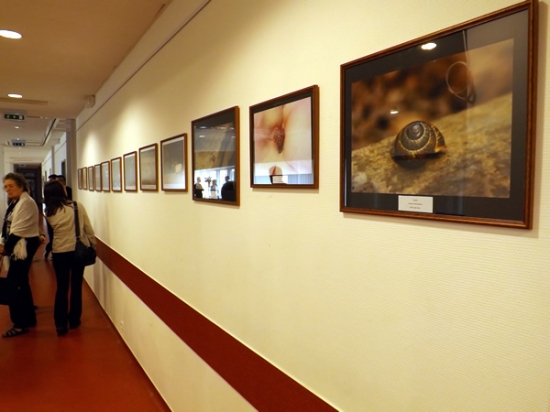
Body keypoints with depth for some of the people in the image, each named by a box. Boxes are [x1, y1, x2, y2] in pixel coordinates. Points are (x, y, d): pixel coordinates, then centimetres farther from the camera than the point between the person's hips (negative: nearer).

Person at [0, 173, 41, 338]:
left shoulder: (25, 203, -17)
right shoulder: (15, 203, 17)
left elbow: (18, 230, -20)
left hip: (24, 247, -11)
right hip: (17, 246, 11)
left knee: (14, 283, -8)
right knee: (20, 282, 16)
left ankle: (20, 324, 0)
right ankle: (28, 318, 28)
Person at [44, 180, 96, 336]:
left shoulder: (49, 213, -3)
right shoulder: (78, 207, -9)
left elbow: (54, 230, 4)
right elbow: (88, 229, -4)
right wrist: (93, 244, 7)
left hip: (59, 252, 1)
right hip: (79, 250, -1)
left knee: (62, 288, 9)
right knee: (76, 286, 12)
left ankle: (61, 324, 8)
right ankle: (74, 320, 23)